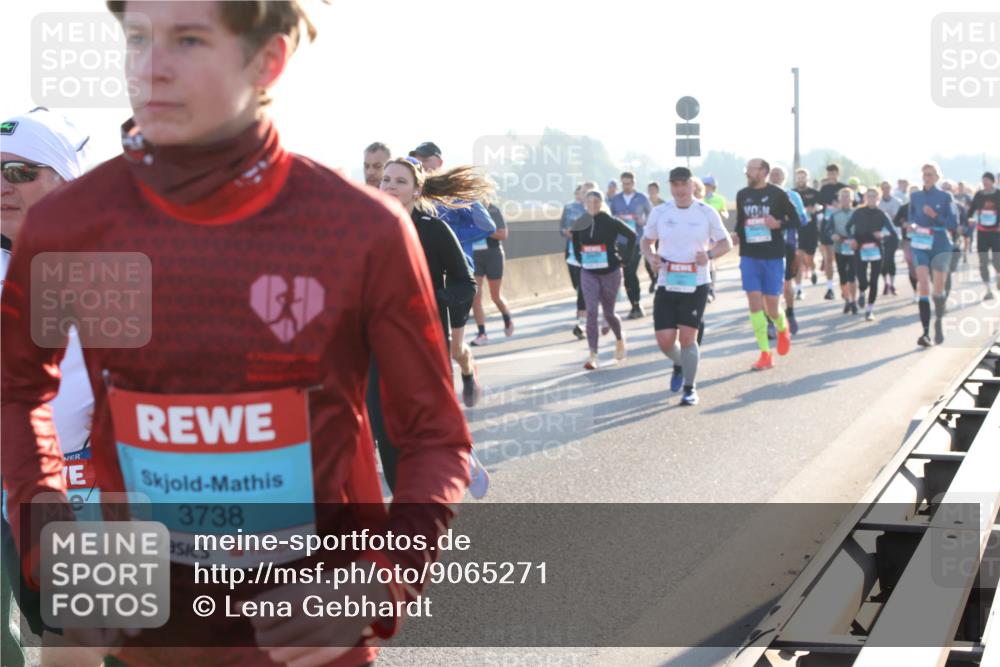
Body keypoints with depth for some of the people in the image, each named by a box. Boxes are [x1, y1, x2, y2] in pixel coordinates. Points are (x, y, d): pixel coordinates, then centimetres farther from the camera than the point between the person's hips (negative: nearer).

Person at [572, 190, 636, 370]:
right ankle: (593, 356, -12)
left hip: (610, 272, -2)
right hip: (588, 273, 2)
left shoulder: (611, 222, -9)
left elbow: (632, 235, -4)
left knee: (608, 313, 9)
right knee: (591, 311, -10)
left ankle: (620, 339, 41)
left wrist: (623, 257, -6)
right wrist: (579, 258, 10)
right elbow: (575, 241, 20)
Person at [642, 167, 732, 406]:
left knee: (687, 337, -7)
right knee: (665, 340, -2)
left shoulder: (706, 213, -1)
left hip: (696, 285, -2)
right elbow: (647, 241, 16)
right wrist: (651, 257, -6)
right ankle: (679, 365, 33)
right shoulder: (659, 212, 3)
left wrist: (709, 254, -14)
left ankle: (690, 388, 10)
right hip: (666, 285, 2)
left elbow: (726, 243, 6)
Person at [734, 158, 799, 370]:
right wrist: (736, 235, -2)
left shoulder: (777, 194, -5)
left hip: (773, 257, -3)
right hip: (749, 256, 3)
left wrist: (779, 224, -19)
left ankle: (783, 329, 37)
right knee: (755, 304, -5)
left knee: (771, 307, 1)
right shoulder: (742, 195, 6)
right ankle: (765, 355, 0)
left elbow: (796, 221, 0)